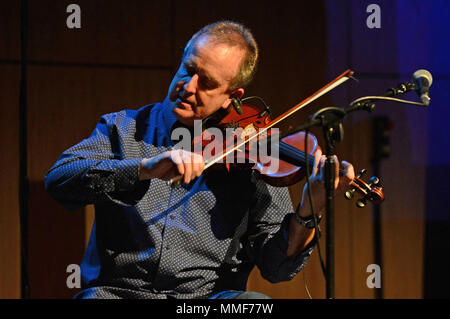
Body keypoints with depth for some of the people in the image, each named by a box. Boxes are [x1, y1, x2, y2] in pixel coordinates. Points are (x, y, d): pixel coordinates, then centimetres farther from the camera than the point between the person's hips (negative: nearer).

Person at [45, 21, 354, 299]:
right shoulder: (123, 129, 11)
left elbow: (276, 266, 3)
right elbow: (58, 179, -8)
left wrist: (308, 213, -17)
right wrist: (146, 169, -21)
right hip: (118, 289, 0)